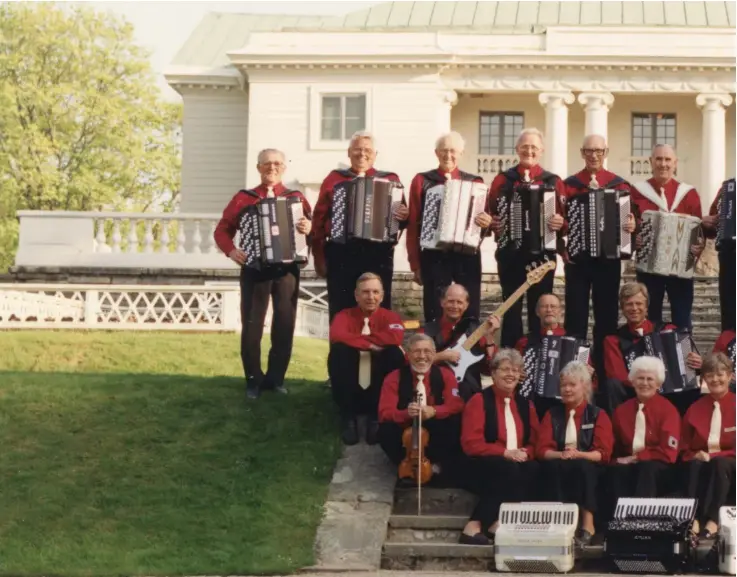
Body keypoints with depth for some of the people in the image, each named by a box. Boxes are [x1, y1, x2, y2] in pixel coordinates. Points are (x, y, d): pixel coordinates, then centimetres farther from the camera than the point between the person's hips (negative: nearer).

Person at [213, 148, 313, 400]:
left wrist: (310, 228, -21)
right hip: (254, 269, 0)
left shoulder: (296, 198, 9)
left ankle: (276, 378, 16)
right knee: (251, 326, -2)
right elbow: (222, 230, 7)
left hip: (287, 269, 1)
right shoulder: (243, 198, 8)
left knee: (285, 326, 2)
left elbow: (313, 227, 2)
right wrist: (231, 250, -11)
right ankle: (254, 379, 12)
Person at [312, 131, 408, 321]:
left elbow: (403, 216, 9)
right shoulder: (334, 179, 11)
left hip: (378, 255, 0)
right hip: (341, 254, 0)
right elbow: (319, 219, 8)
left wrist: (404, 217, -15)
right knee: (340, 312, 1)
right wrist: (319, 256, 2)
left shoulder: (389, 180, 12)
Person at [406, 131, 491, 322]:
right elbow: (413, 224, 4)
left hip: (468, 256, 1)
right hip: (434, 256, -1)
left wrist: (487, 224, -14)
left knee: (470, 315, 1)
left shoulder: (475, 183, 8)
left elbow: (486, 221, 11)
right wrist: (415, 263, 1)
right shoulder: (422, 181, 5)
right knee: (434, 315, 1)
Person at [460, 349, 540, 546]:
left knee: (534, 470, -30)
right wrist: (505, 453, -17)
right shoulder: (479, 401, -1)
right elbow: (471, 444, -9)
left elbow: (535, 441, 15)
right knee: (510, 469, -36)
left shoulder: (525, 404, 16)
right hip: (484, 466, -4)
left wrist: (525, 453, -9)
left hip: (519, 464, 5)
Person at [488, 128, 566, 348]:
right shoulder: (503, 179, 7)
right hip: (510, 252, 0)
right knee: (511, 308, 3)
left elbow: (566, 218, 5)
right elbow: (490, 214, 8)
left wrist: (560, 224, -16)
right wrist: (493, 223, -12)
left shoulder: (553, 182, 7)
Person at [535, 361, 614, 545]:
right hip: (559, 470, 1)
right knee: (553, 466, -33)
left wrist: (579, 455, -21)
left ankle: (587, 524, -36)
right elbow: (541, 449, 4)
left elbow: (603, 453, -2)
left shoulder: (598, 415, 9)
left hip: (587, 469, -1)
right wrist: (561, 455, -18)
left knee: (581, 466, -36)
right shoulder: (552, 414, 15)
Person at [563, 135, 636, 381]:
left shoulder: (619, 183, 8)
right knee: (576, 312, 0)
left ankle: (605, 367, 11)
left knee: (607, 312, 4)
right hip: (577, 257, -1)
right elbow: (561, 220, 2)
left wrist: (632, 225, -17)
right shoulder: (570, 184, 5)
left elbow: (629, 215, 5)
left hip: (609, 257, 1)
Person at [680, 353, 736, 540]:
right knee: (695, 465, -33)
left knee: (719, 463, -36)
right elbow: (684, 449, 11)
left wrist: (714, 456, -16)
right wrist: (696, 455, -11)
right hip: (700, 464, 2)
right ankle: (693, 518, -49)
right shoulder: (695, 409, 9)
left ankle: (713, 521, -46)